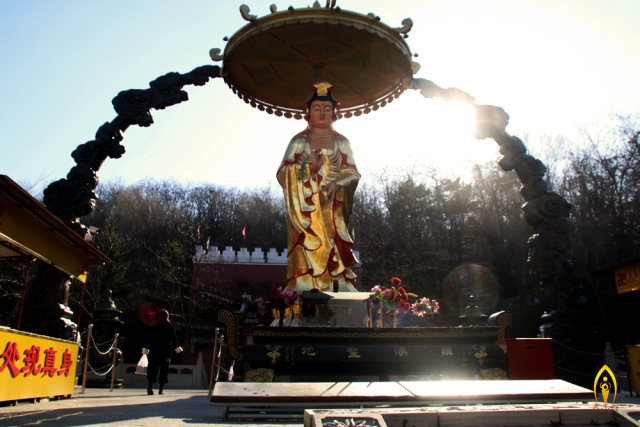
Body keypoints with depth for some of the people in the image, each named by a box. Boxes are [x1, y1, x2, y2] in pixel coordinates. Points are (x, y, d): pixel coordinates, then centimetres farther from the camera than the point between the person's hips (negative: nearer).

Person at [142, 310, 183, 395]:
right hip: (166, 350, 0)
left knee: (153, 367, 5)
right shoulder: (170, 326, 3)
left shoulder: (154, 325, 3)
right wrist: (177, 347, 4)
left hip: (155, 349, 0)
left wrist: (147, 348, 8)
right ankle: (161, 388, 3)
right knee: (164, 368, 4)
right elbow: (174, 338, -1)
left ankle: (150, 386, -9)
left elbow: (149, 338, 3)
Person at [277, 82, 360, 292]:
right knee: (307, 256, -9)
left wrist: (336, 183, -12)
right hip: (305, 209, -1)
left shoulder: (342, 142, 14)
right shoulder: (298, 141, 9)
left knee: (334, 254, -5)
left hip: (333, 210, 1)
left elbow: (353, 173, 8)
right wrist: (309, 167, -14)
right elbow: (282, 173, 2)